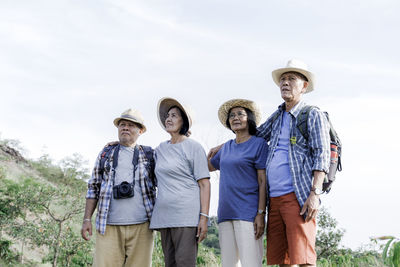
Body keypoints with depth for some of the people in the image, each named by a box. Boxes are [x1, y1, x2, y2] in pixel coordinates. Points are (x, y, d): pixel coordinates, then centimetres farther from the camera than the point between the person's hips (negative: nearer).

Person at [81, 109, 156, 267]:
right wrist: (87, 219, 9)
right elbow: (93, 188, 16)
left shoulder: (150, 155, 13)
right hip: (109, 226, 1)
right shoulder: (105, 154, 17)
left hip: (141, 226, 0)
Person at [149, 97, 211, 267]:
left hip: (186, 216, -6)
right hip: (164, 216, 6)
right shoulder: (160, 149, 18)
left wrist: (204, 217, -14)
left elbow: (204, 184, -4)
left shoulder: (193, 147, 2)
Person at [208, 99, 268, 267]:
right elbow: (209, 166, 34)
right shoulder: (227, 147, 18)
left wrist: (261, 213, -14)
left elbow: (263, 182, -6)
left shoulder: (259, 144, 0)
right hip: (226, 214, 6)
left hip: (248, 213, -6)